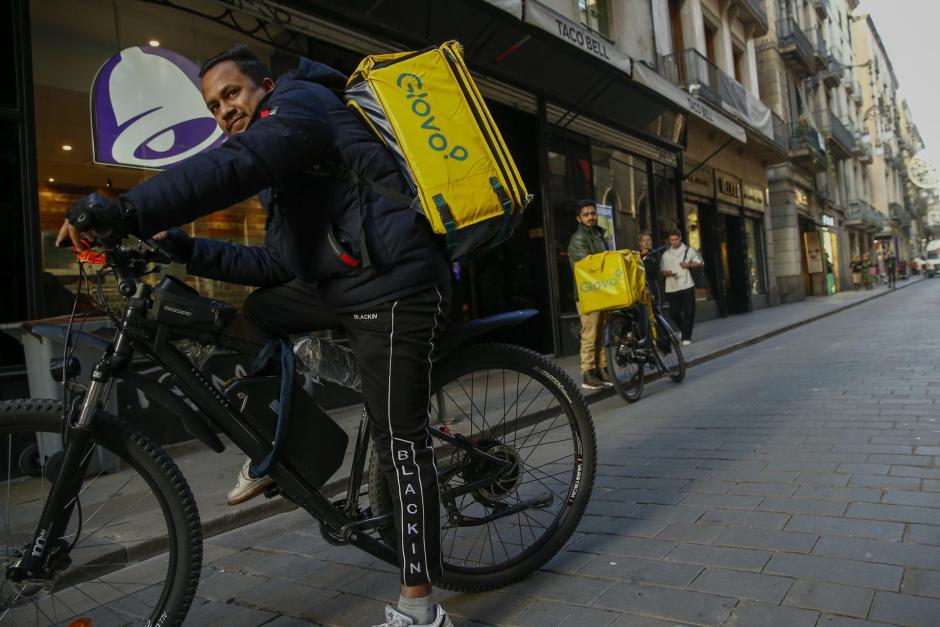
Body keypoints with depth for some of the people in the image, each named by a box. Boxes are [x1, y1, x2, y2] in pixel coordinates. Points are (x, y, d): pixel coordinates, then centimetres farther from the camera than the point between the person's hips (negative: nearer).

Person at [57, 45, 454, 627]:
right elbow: (276, 262, 19)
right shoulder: (284, 171, 26)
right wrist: (185, 249, 11)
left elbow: (232, 166, -24)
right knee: (259, 312, 19)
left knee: (401, 442, -8)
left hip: (394, 285, -10)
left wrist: (124, 210, -31)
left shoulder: (299, 101, -3)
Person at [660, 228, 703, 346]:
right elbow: (662, 271, 12)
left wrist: (689, 265, -9)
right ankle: (683, 329, 31)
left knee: (688, 312, -3)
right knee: (673, 313, 3)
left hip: (686, 286, -2)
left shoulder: (689, 250, 4)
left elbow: (700, 263, 9)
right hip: (671, 288, 2)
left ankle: (686, 337, 5)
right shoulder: (666, 254, 9)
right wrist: (667, 273, -11)